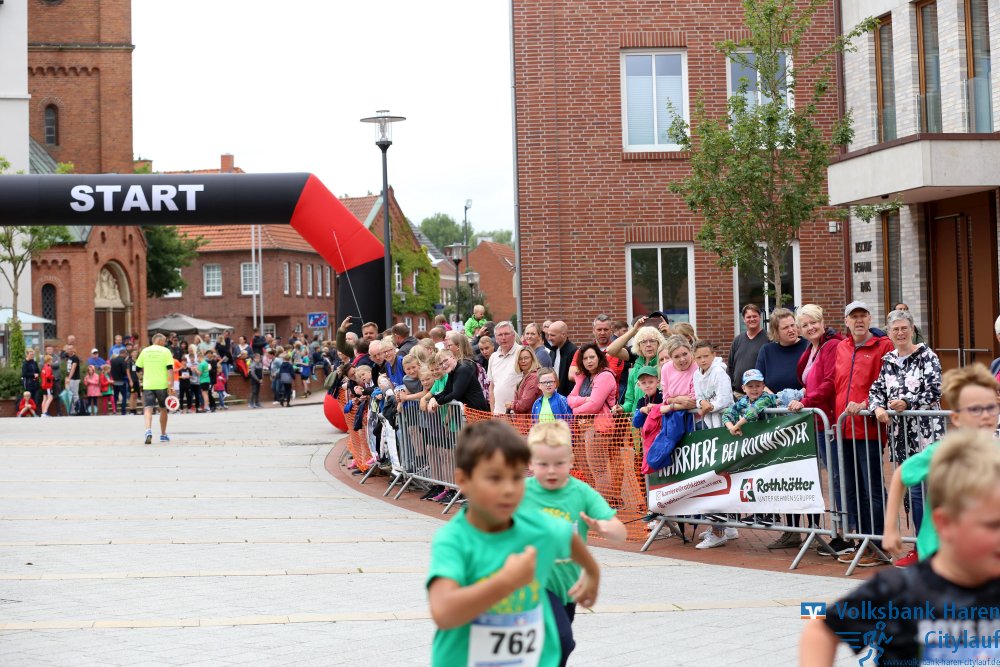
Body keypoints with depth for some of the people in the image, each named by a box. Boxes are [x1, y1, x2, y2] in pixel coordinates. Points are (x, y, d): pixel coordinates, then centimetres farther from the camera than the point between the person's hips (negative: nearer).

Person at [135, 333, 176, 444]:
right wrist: (171, 385, -10)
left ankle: (148, 431, -30)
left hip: (148, 385, 1)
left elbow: (139, 368, 13)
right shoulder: (165, 351, -1)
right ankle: (163, 435, 26)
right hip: (162, 384, -1)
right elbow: (170, 369, -9)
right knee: (163, 409, 16)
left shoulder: (145, 351, 7)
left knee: (148, 409, -5)